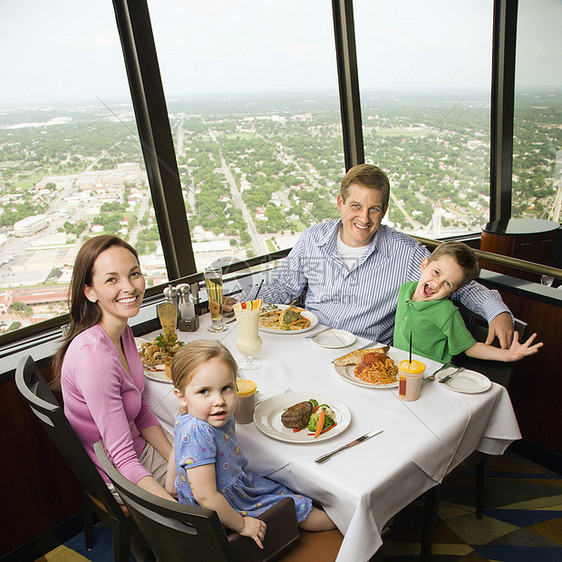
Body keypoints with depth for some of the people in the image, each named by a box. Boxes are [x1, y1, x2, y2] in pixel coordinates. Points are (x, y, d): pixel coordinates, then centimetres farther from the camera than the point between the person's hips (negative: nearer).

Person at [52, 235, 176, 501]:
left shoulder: (123, 331, -4)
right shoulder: (93, 354, -31)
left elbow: (141, 411, 4)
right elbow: (122, 458, -29)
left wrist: (175, 458, -7)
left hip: (141, 448, 7)